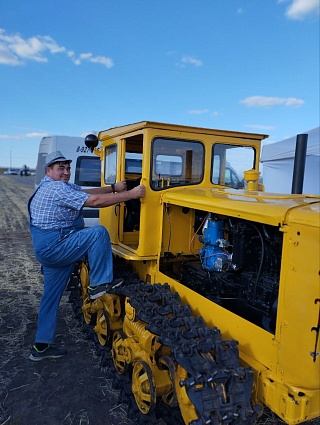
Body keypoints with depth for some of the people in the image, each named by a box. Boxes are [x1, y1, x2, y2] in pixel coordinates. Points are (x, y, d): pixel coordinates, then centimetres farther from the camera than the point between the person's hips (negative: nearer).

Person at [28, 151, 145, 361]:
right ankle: (99, 285, -11)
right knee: (98, 232, -19)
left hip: (46, 250, 11)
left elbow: (87, 192, 10)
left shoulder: (62, 186, 16)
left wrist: (113, 188, -3)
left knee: (51, 297, 15)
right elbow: (95, 201, -24)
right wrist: (131, 194, -21)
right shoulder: (57, 189, -17)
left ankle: (42, 346, 26)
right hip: (54, 247, -11)